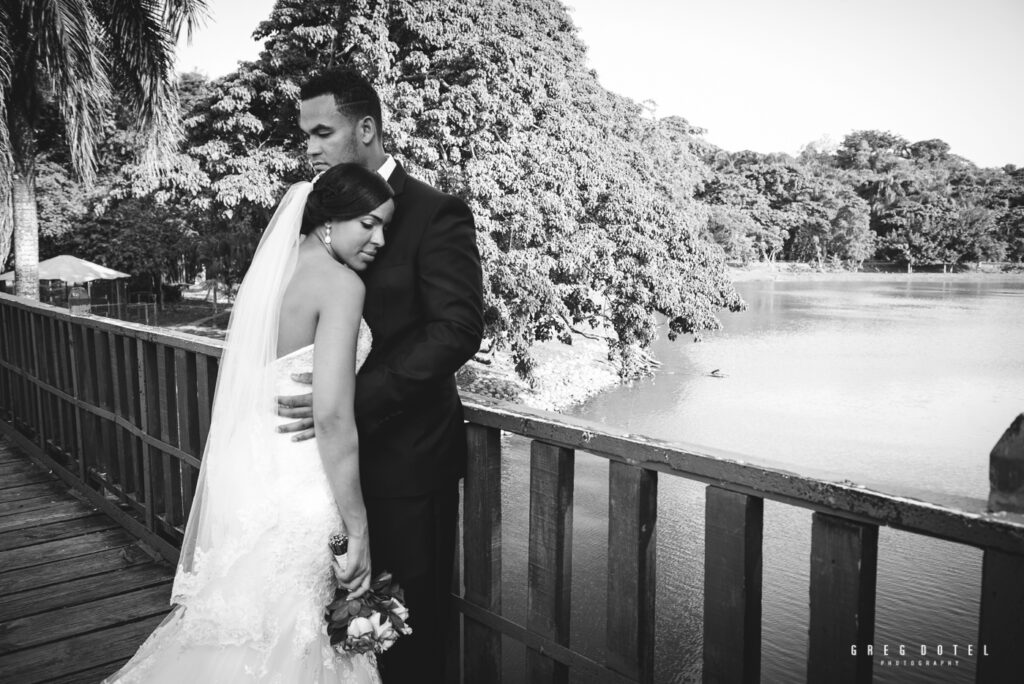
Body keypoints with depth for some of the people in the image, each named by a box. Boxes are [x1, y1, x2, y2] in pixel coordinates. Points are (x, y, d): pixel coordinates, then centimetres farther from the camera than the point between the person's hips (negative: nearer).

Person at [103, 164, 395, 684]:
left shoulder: (270, 270, 11)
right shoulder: (341, 282, -15)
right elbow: (333, 417, -22)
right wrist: (357, 531, -15)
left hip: (243, 479, 8)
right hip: (297, 490, -8)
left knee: (232, 631, 22)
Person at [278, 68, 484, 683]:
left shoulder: (436, 213, -10)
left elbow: (458, 329, -18)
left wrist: (352, 401, -25)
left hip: (408, 454, -6)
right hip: (340, 453, 6)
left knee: (412, 623, 9)